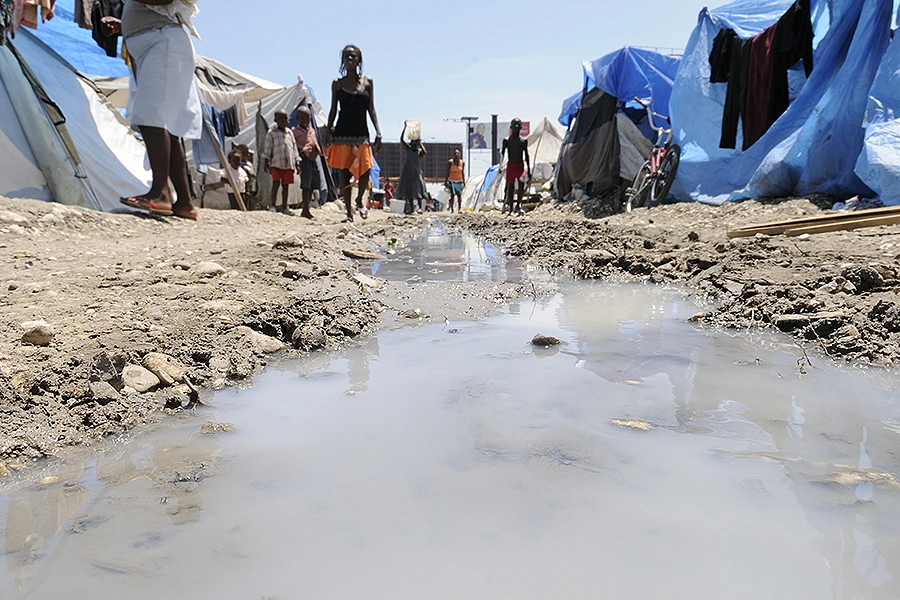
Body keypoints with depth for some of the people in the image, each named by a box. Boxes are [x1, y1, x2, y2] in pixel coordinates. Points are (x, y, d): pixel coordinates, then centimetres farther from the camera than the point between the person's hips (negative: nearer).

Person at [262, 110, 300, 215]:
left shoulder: (290, 133, 15)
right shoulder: (271, 133, 4)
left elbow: (294, 149, 17)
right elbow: (268, 148, 3)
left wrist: (297, 164, 13)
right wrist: (266, 162, -4)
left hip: (289, 164, 4)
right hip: (276, 163, -4)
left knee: (286, 185, 7)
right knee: (276, 183, -15)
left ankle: (284, 207, 14)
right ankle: (272, 205, -9)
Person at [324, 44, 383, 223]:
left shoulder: (368, 82, 9)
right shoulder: (337, 83, 7)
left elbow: (371, 109, 9)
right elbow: (333, 110, 9)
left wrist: (378, 133, 1)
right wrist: (327, 134, 2)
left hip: (361, 134, 1)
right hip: (341, 134, 0)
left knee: (365, 172, -10)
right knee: (343, 174, -2)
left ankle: (359, 201, 20)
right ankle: (349, 213, 6)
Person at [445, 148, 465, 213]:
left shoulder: (462, 162, 0)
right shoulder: (450, 162, -7)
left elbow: (463, 172, 7)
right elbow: (447, 172, -4)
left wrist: (464, 181, 6)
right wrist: (446, 181, -6)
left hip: (459, 181, 2)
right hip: (451, 181, -2)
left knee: (459, 195, -6)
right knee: (452, 195, -5)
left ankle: (460, 208, -5)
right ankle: (451, 209, 0)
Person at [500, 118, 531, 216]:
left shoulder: (523, 141, 7)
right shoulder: (507, 140, 0)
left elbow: (526, 155, 12)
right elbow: (502, 153, -4)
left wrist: (529, 170, 12)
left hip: (520, 166, 1)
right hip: (510, 166, -1)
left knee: (522, 185, -20)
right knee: (510, 188, 1)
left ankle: (518, 205, -4)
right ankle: (510, 209, 13)